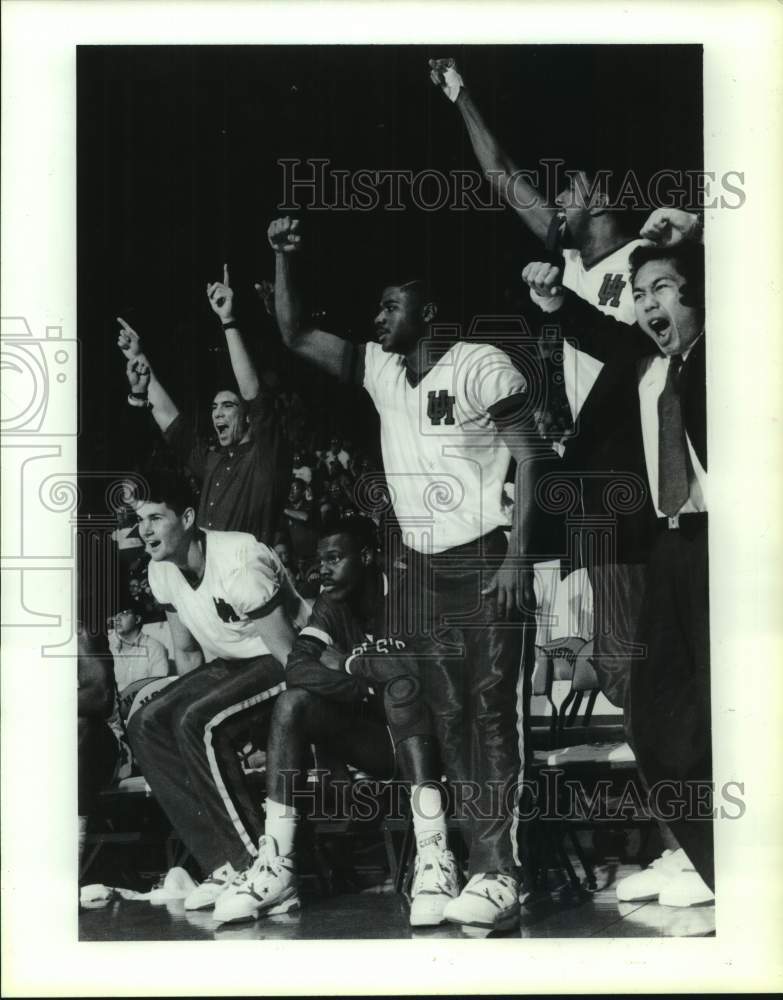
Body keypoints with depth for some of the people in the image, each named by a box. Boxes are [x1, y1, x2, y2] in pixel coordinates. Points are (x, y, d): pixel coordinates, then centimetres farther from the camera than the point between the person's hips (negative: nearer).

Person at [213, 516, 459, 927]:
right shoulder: (332, 605, 6)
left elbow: (423, 666, -28)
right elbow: (297, 670, -11)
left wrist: (349, 664, -19)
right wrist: (375, 679, -23)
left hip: (420, 735, -5)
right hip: (371, 739, 5)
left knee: (402, 686, -36)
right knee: (292, 702, -18)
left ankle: (434, 857, -43)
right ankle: (276, 866, -27)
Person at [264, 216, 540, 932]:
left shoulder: (481, 366, -8)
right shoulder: (380, 370, 11)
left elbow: (528, 459, -10)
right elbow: (296, 336, 12)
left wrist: (517, 557, -18)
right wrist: (284, 258, 0)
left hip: (483, 560, -7)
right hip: (422, 565, 7)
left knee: (490, 712, -10)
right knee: (448, 716, 5)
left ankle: (497, 872, -12)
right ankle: (477, 859, 9)